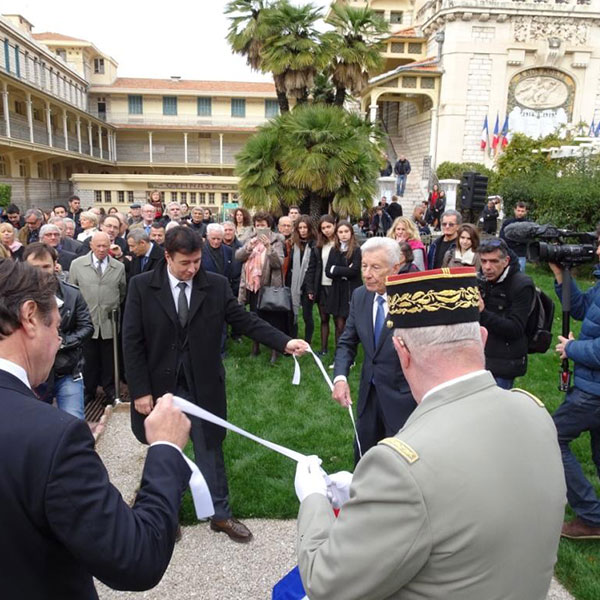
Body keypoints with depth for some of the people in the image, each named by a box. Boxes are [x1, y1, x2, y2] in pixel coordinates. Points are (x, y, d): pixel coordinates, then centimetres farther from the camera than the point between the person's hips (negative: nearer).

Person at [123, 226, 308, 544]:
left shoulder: (216, 285, -5)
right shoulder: (142, 286, -8)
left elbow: (246, 320, -5)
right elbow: (132, 342, -8)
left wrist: (284, 342, -18)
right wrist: (140, 391, -10)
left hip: (202, 385, 1)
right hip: (161, 385, 0)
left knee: (210, 449, 13)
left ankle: (220, 514, 30)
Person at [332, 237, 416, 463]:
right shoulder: (359, 296, -2)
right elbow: (347, 342, 5)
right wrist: (340, 377, -10)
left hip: (404, 397, -5)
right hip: (368, 393, 5)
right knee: (362, 458, 21)